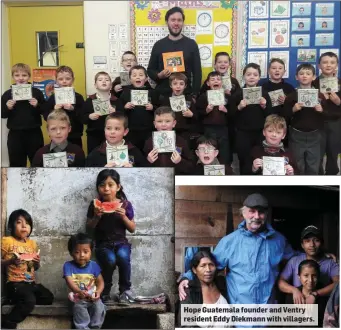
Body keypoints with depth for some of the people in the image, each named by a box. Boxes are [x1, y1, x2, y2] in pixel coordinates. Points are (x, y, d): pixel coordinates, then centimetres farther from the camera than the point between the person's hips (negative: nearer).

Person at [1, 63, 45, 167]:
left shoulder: (36, 92, -1)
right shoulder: (7, 94, 2)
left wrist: (37, 106, -17)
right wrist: (7, 108, -15)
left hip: (34, 133, 0)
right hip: (15, 134, 1)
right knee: (16, 165, 9)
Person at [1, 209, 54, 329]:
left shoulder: (32, 243, 14)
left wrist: (37, 262, -2)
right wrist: (11, 261, -21)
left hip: (31, 282, 7)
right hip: (15, 283, -7)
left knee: (48, 298, -8)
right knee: (30, 300, -30)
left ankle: (19, 302, 3)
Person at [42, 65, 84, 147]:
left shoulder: (78, 97, -1)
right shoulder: (53, 98, 3)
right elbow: (46, 116, 2)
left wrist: (73, 109, -21)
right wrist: (54, 110, -16)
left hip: (74, 138, -1)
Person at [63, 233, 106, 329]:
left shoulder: (93, 265, 0)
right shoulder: (68, 265, -7)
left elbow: (100, 281, 1)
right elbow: (69, 282, -20)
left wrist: (98, 292, -22)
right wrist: (79, 292, -40)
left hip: (92, 296, 2)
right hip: (78, 297, -2)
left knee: (99, 307, -25)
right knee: (79, 308, -32)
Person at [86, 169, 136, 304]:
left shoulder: (125, 204, 0)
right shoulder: (95, 205, -1)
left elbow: (132, 229, 4)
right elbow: (89, 227, 4)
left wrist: (124, 217, -15)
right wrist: (96, 217, -15)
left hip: (121, 242, 0)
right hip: (103, 244, 0)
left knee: (123, 256, -33)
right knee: (110, 260, -31)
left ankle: (125, 289, -9)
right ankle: (105, 292, -3)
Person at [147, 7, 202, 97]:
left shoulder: (191, 44, 4)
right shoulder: (158, 45, 6)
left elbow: (197, 72, 3)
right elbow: (150, 70, 10)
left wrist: (194, 95, -6)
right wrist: (159, 75, -11)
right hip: (162, 94, 1)